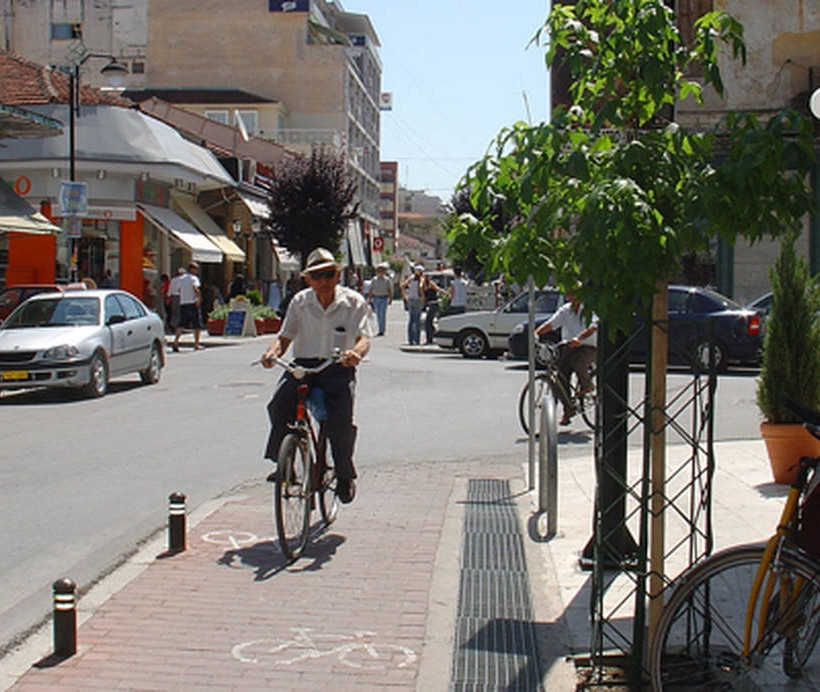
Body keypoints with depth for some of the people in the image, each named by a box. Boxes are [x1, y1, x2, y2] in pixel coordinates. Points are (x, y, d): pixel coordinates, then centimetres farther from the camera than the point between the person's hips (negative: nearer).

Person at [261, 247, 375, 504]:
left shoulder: (354, 302, 1)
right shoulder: (300, 302, 9)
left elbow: (364, 338, -9)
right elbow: (285, 337, 8)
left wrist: (356, 352, -34)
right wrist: (273, 352, -15)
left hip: (338, 369, -2)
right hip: (303, 365, 2)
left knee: (340, 421, -23)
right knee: (279, 405, -27)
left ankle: (345, 475, 4)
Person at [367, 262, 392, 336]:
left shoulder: (387, 280, 2)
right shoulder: (374, 279, 6)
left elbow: (389, 290, 4)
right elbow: (371, 289, 6)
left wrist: (390, 299, 0)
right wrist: (369, 298, 0)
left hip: (384, 298, -3)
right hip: (376, 298, 3)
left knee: (383, 314, -10)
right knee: (378, 315, 6)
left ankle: (381, 330, -9)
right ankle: (382, 329, 19)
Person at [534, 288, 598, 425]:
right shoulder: (565, 310, 9)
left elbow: (593, 326, -23)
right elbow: (551, 323, -1)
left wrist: (579, 338, -41)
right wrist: (536, 332, -19)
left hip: (588, 347, -5)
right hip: (568, 347, 5)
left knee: (576, 361, -37)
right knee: (561, 379, -8)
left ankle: (587, 384, -7)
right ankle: (568, 410, 8)